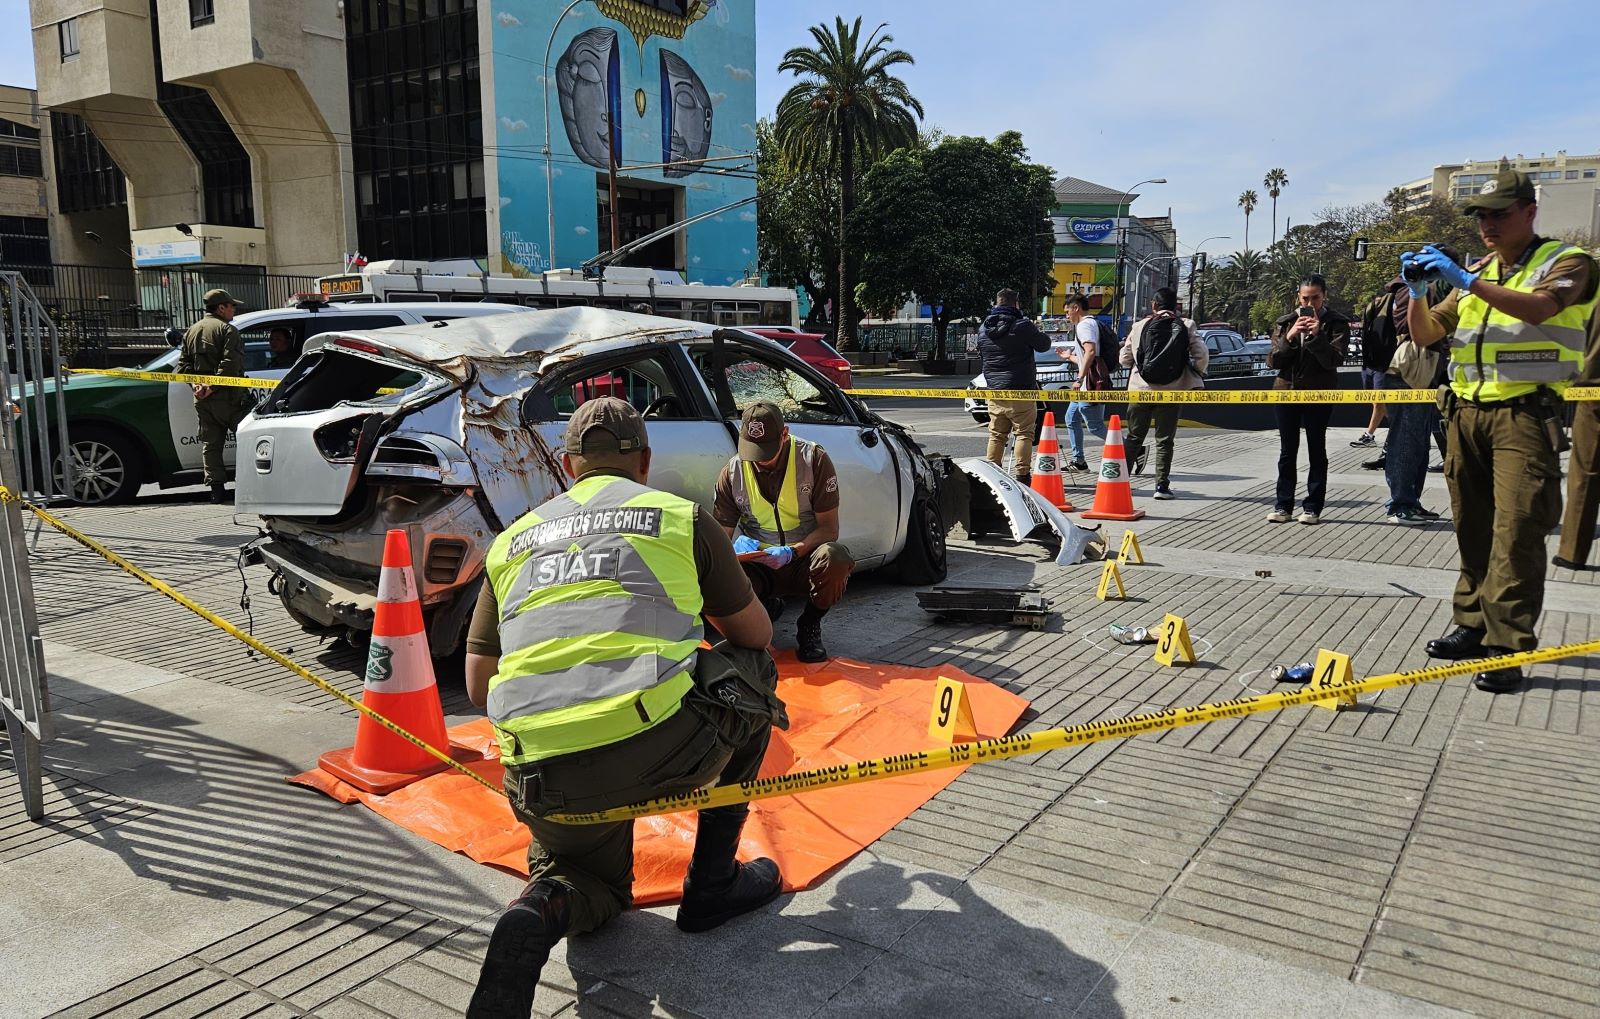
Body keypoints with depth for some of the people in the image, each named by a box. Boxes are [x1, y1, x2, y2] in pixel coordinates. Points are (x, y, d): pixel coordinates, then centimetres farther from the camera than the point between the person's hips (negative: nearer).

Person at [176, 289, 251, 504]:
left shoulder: (191, 331, 18)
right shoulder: (227, 329, -6)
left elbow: (183, 364, 14)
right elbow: (230, 364, -20)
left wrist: (195, 384, 2)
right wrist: (213, 386, -18)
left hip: (202, 399, 7)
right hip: (226, 397, -7)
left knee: (210, 443, 10)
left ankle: (217, 488, 8)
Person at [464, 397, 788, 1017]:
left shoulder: (511, 541, 20)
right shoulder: (681, 516, 11)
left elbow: (478, 687, 21)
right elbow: (757, 635, 20)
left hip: (541, 780, 4)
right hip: (658, 751, -4)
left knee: (592, 882, 33)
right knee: (751, 672, 26)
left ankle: (540, 910, -5)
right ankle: (713, 884, 26)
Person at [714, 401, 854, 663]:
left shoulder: (814, 459, -11)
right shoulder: (732, 471, -4)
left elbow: (829, 528, -11)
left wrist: (792, 552, -27)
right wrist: (735, 545, -23)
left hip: (803, 561, -1)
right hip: (759, 568, 2)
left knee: (834, 557, -38)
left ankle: (810, 625, -4)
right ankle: (767, 607, 7)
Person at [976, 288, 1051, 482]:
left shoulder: (983, 329, 7)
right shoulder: (1022, 326, -11)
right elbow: (1044, 345, 0)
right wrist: (1038, 332, 20)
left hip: (994, 391, 5)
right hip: (1020, 392, -5)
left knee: (996, 434, 12)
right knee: (1024, 433, 0)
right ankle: (1022, 474, -4)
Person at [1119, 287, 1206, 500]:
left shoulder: (1139, 326, 0)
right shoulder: (1186, 327, -2)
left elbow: (1124, 359, 6)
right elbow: (1202, 357, -7)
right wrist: (1197, 377, 11)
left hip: (1141, 390, 1)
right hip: (1171, 392, -1)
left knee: (1134, 437, 14)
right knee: (1165, 440, 6)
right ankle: (1162, 485, 2)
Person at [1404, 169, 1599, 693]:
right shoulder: (1477, 273, 17)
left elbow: (1539, 307, -20)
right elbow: (1425, 334, 14)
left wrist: (1465, 281, -28)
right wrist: (1418, 290, -4)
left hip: (1525, 414, -5)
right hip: (1467, 413, 6)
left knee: (1516, 532, -10)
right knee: (1472, 528, 9)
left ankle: (1507, 648, -9)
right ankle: (1474, 625, 18)